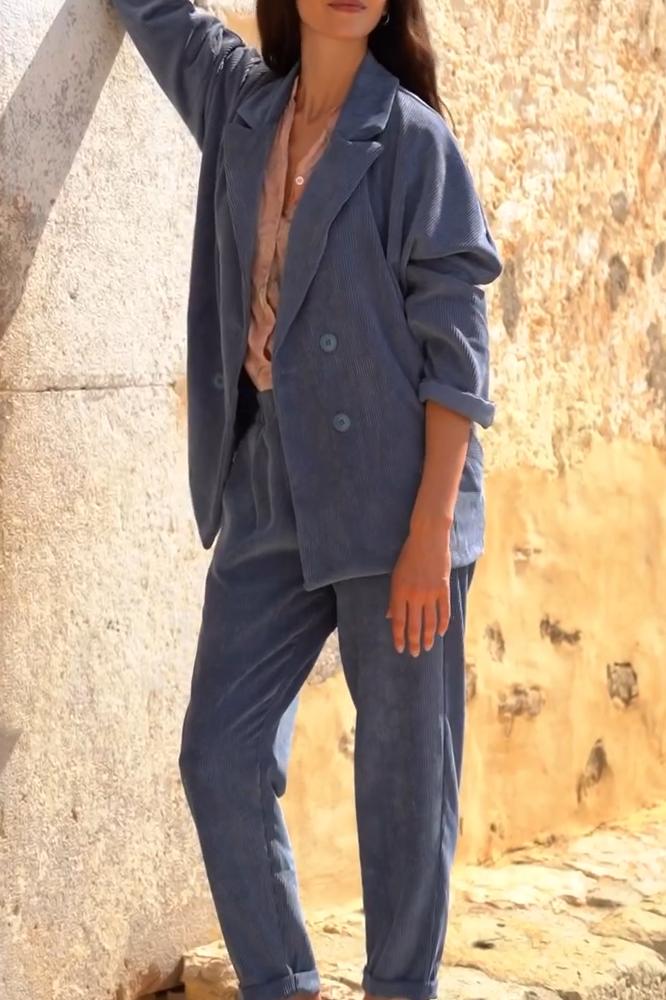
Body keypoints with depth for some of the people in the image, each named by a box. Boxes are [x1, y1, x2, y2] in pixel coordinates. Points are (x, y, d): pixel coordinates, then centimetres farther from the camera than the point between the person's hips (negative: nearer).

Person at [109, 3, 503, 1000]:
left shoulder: (414, 140, -5)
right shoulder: (239, 103, 9)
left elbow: (454, 349, -9)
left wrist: (432, 533, -16)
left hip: (393, 498, -5)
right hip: (268, 494, 5)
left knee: (404, 768, 3)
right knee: (219, 754, 2)